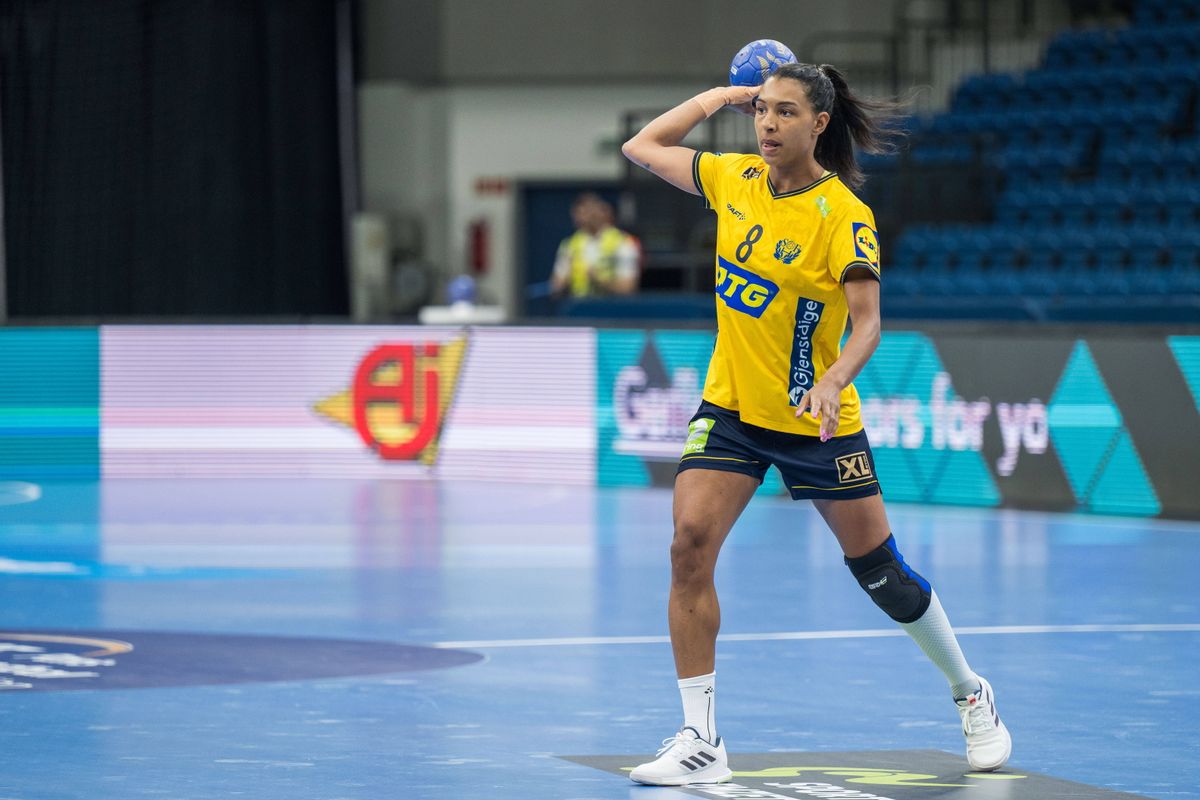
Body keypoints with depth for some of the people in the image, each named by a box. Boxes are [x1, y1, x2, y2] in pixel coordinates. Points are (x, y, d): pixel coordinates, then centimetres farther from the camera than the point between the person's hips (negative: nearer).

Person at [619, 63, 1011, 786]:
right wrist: (718, 96, 6)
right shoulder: (734, 179, 0)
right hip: (730, 410, 4)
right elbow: (642, 147, 13)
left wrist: (832, 381, -39)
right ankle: (702, 742, -13)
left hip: (816, 421, -4)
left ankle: (972, 697, 29)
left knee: (881, 570, 5)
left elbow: (868, 323, -21)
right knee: (690, 546, -16)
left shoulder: (844, 215, -16)